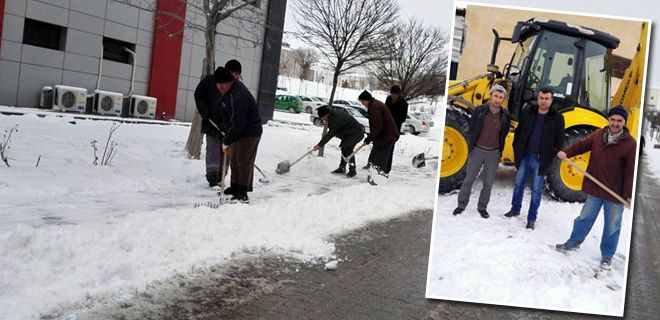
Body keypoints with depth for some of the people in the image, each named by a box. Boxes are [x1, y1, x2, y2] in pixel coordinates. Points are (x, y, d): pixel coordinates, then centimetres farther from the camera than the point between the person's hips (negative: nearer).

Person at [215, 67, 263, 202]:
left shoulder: (238, 97, -30)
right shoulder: (227, 92, 2)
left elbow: (238, 124, -28)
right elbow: (227, 116, 12)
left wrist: (227, 141, -19)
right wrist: (228, 135, 4)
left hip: (250, 132, -10)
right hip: (239, 131, 10)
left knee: (243, 162, -7)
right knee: (235, 160, 16)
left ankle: (242, 193, 0)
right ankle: (235, 187, 28)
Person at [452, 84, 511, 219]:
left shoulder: (505, 116, -3)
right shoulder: (479, 111, -8)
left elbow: (504, 134, 10)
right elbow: (471, 129, 2)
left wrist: (499, 149, 11)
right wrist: (471, 146, 4)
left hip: (494, 153, 1)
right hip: (477, 151, -1)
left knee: (488, 183, 9)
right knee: (468, 179, 4)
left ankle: (482, 207, 23)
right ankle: (461, 205, 17)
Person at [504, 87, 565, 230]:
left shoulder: (557, 118, -7)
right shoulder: (527, 112, 0)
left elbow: (559, 140, -2)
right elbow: (518, 131, 9)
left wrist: (551, 156, -9)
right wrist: (517, 150, 3)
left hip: (540, 160, -3)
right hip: (524, 157, 3)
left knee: (536, 190, 5)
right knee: (518, 184, 15)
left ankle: (531, 218, 16)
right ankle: (515, 209, 34)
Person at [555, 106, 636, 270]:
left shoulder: (630, 144, -13)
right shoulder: (598, 134, -1)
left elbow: (631, 171, -14)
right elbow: (582, 145, 3)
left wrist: (629, 194, -17)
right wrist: (566, 152, -16)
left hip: (615, 194, -3)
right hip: (594, 189, 3)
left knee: (612, 226, 11)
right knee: (585, 218, 17)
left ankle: (607, 256, 28)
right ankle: (573, 242, 37)